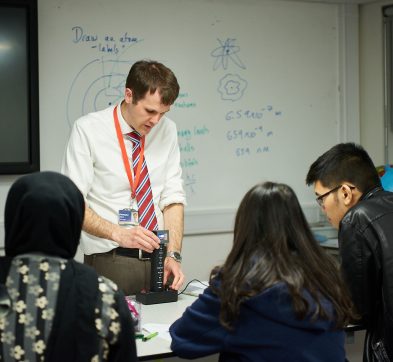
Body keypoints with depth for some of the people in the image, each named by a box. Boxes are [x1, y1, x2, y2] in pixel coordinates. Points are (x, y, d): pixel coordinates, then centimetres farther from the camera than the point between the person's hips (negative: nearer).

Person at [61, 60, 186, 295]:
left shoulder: (167, 129, 3)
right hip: (109, 261, -3)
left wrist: (173, 255, -11)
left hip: (159, 259, 4)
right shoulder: (88, 130, -8)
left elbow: (173, 197, 0)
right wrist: (118, 233, -25)